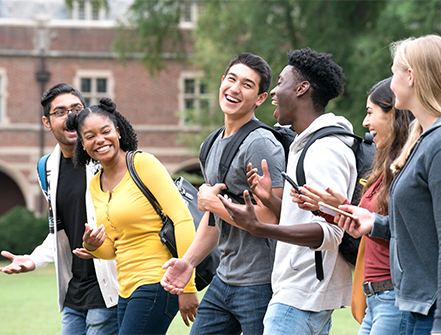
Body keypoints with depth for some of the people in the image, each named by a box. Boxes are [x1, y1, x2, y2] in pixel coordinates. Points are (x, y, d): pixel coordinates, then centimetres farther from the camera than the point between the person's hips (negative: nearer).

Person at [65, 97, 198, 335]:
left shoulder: (143, 163, -9)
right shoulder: (95, 186, 13)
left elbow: (183, 220, -15)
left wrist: (187, 286, -19)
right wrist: (92, 246, -3)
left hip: (156, 284, -8)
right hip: (127, 290, 8)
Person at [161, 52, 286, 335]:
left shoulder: (261, 145, -14)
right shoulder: (212, 145, 16)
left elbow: (269, 218, -22)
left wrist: (214, 203, -11)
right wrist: (188, 260, 13)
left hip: (260, 284, -9)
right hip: (224, 279, 9)